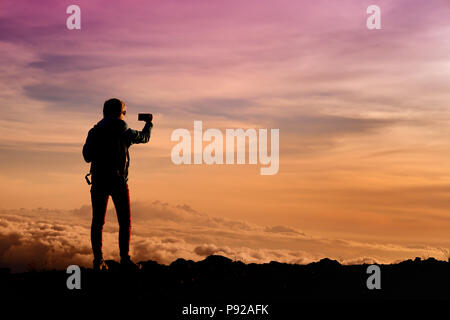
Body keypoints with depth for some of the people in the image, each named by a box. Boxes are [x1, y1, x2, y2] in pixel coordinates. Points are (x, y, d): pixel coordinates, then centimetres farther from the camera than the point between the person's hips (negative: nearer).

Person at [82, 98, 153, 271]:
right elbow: (144, 137, 11)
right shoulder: (123, 131, -5)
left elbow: (87, 156, 14)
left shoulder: (94, 131, 6)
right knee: (125, 222, 6)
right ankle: (125, 258, -1)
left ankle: (98, 260, 2)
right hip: (117, 181, -4)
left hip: (98, 181, 4)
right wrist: (148, 125, 32)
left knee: (97, 222, 7)